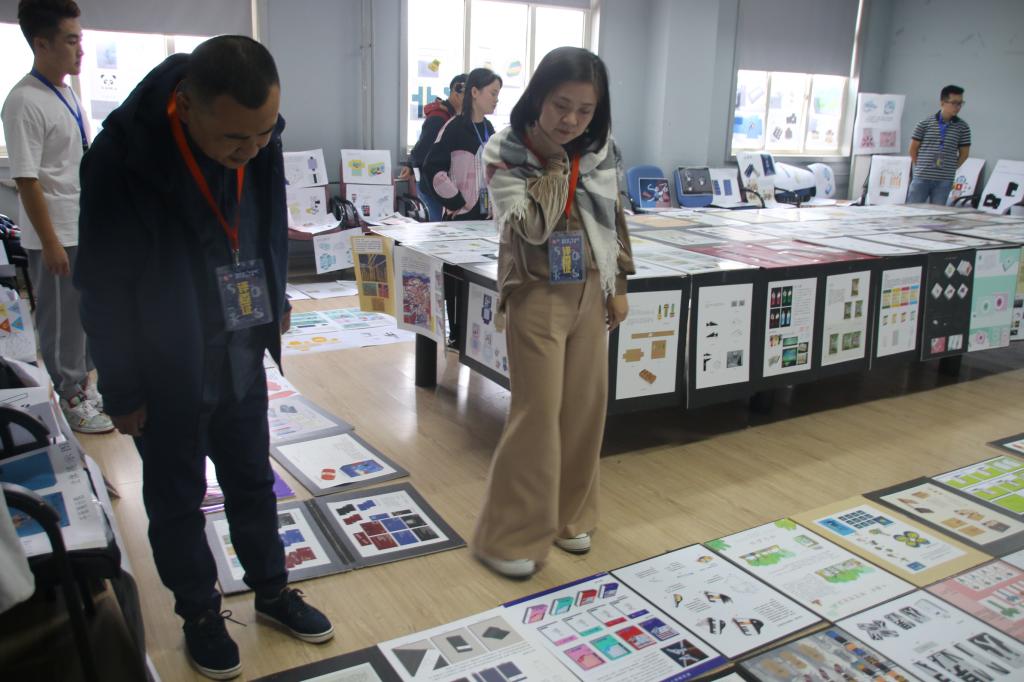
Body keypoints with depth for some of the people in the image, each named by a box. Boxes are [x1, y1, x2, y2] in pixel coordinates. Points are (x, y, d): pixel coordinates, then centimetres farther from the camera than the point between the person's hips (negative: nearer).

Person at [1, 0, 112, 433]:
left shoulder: (67, 93, 8)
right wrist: (50, 242, -20)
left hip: (86, 229, 8)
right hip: (57, 237, -8)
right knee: (62, 321, 5)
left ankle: (82, 385, 32)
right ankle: (70, 400, 18)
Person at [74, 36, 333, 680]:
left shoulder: (260, 141, -10)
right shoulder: (123, 159, -24)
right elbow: (105, 289, -16)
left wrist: (275, 303, 15)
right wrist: (123, 391, -10)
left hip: (243, 357, 4)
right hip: (166, 371, -4)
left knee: (252, 480, 19)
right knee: (177, 498, 14)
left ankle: (273, 590, 39)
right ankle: (200, 613, 36)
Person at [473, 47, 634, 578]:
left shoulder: (597, 149, 2)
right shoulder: (504, 154, -12)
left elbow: (614, 220, 11)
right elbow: (533, 226, -24)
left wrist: (617, 286, 10)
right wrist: (554, 161, -19)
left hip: (588, 293, 6)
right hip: (537, 296, -5)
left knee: (586, 407, 11)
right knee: (538, 412, -4)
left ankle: (569, 515, 30)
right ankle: (507, 536, 10)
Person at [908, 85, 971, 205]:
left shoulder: (963, 127, 3)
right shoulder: (925, 124, -1)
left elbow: (964, 153, 11)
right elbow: (913, 148, 6)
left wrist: (951, 169, 7)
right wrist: (920, 167, 7)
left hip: (945, 181, 1)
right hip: (922, 177, -1)